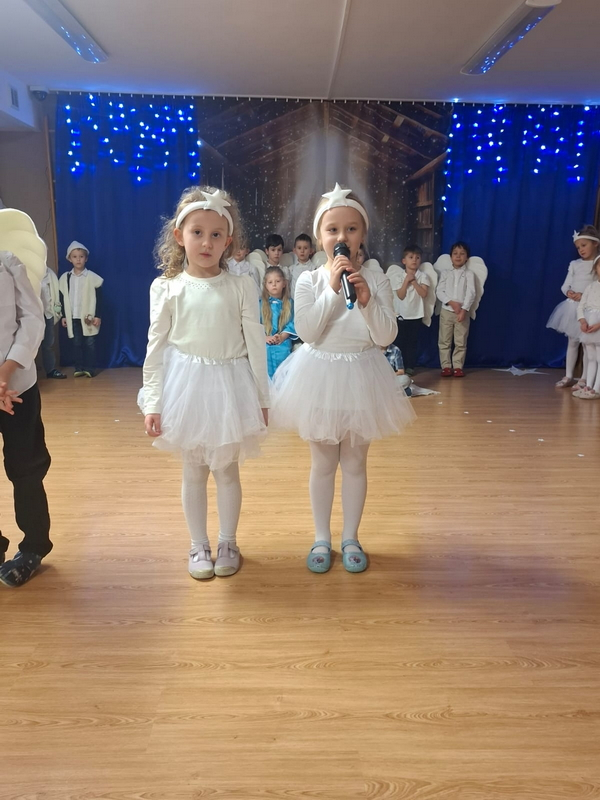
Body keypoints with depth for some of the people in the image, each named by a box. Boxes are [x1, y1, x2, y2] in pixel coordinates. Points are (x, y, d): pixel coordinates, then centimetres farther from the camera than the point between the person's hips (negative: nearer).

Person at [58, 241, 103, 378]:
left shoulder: (93, 277, -4)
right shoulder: (64, 278, 6)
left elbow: (99, 299, -3)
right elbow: (62, 299, 11)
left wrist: (98, 316, -8)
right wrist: (64, 316, 9)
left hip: (89, 317, -3)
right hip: (73, 317, 3)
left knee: (90, 343, 1)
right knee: (77, 343, 7)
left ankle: (90, 369, 8)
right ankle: (79, 368, 14)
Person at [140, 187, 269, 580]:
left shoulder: (241, 286, -5)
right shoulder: (166, 288, -2)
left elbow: (256, 344, -2)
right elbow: (156, 348, -1)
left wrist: (261, 398, -1)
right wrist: (153, 404, -3)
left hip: (231, 385, 0)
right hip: (186, 385, 1)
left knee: (227, 469, 12)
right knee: (194, 471, 12)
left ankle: (228, 543, 30)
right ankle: (199, 546, 29)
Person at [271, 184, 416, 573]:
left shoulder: (377, 280, -4)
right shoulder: (308, 281, -5)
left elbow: (386, 337, -10)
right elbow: (308, 332, -16)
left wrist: (366, 300, -24)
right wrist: (332, 289, -20)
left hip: (361, 377, 1)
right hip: (320, 375, 0)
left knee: (355, 462, 12)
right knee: (323, 463, 11)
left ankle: (351, 537, 29)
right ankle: (322, 538, 28)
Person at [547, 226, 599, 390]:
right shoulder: (574, 264, 8)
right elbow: (565, 286, 8)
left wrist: (585, 296, -22)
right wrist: (569, 293, -13)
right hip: (573, 306, 5)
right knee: (572, 341, 10)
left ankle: (584, 379, 4)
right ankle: (568, 376, 18)